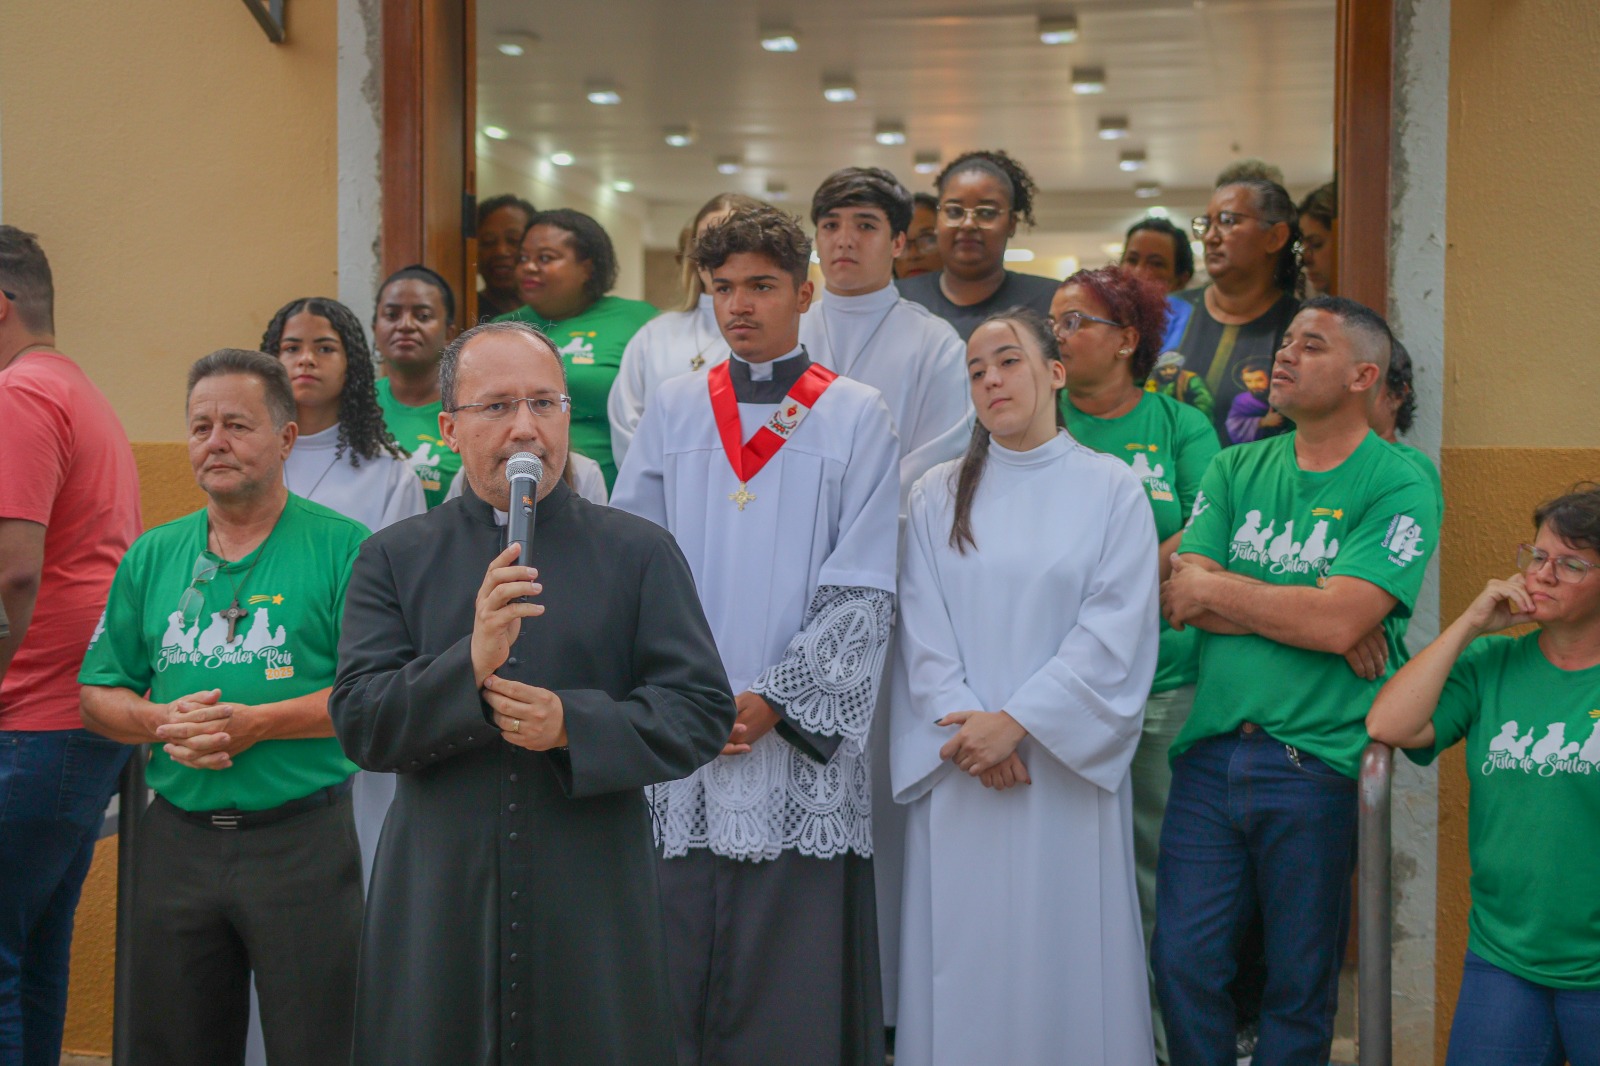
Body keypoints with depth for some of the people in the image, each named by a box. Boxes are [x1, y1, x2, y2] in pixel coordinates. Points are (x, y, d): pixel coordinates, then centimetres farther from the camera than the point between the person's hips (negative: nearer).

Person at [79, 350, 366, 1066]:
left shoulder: (341, 548, -3)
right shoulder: (152, 557, 11)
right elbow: (97, 696, 12)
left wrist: (258, 723, -18)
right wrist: (163, 723, -9)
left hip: (301, 838, -4)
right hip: (177, 839, 5)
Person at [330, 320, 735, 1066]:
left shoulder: (641, 554, 6)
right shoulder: (394, 559, 7)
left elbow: (703, 709, 0)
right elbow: (358, 722, -3)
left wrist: (574, 724, -15)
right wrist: (469, 666, -19)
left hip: (592, 911, 0)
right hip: (438, 908, 1)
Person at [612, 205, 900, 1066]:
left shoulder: (857, 417, 3)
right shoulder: (673, 410, 10)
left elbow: (864, 591, -2)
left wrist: (770, 702, -10)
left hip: (799, 749, -2)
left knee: (797, 992, -2)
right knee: (675, 977, 3)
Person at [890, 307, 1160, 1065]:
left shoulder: (1111, 490, 2)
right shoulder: (938, 495, 8)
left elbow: (1115, 631, -6)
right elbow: (922, 631, 2)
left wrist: (1017, 721, -13)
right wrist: (965, 726, -12)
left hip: (1068, 765, -2)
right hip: (958, 770, 2)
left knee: (1065, 954, 1)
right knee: (963, 956, 4)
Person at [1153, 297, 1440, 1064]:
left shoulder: (1398, 489, -5)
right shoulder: (1237, 470, 11)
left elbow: (1337, 622, -17)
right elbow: (1180, 598, -1)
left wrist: (1215, 588, -6)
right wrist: (1306, 613, -11)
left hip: (1314, 763, -4)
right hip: (1211, 749, 4)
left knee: (1299, 986, 7)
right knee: (1182, 964, 4)